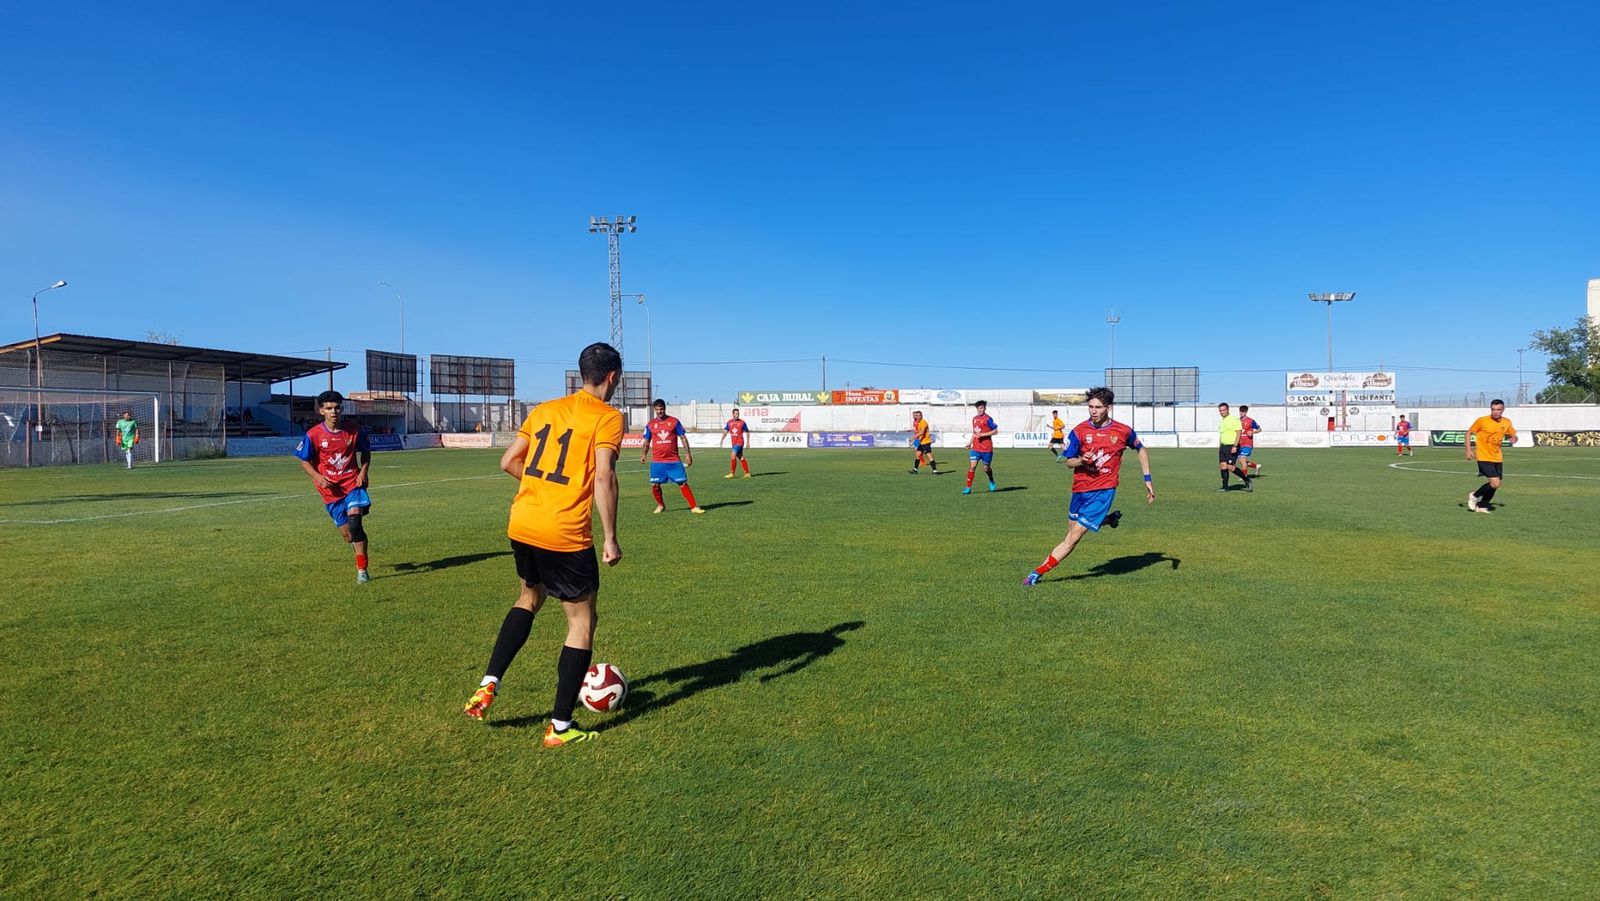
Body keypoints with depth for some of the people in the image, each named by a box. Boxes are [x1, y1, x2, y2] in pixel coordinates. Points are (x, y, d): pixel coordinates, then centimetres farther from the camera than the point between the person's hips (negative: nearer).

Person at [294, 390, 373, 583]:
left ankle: (362, 571, -16)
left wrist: (363, 472, -2)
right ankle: (358, 545, 41)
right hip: (330, 489, 1)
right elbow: (304, 461, 3)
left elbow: (366, 452, 13)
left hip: (353, 483, -1)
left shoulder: (354, 431, -3)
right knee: (348, 535, 2)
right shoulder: (313, 434, -7)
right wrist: (317, 476, -14)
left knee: (355, 522, -23)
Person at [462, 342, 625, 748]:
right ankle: (560, 727, 12)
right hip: (566, 536, -6)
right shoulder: (608, 417, -5)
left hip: (521, 527, 7)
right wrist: (611, 539, -13)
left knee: (528, 599, 31)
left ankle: (488, 685, 22)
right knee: (582, 622, 8)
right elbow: (603, 477, -17)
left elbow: (508, 462, 14)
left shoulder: (545, 409, 14)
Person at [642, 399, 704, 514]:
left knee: (683, 483, -3)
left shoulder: (674, 421, 2)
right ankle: (660, 505, 24)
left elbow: (683, 438, 3)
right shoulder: (650, 424, 6)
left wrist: (688, 454, -3)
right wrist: (644, 454, -2)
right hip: (657, 461, 2)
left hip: (674, 460, -2)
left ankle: (693, 507, 2)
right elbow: (647, 441, 14)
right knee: (655, 485, 0)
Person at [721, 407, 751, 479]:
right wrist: (721, 440, -5)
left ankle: (732, 473, -10)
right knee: (741, 458, 9)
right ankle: (747, 473, 16)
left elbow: (747, 432, 3)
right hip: (733, 443, 5)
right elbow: (725, 432, 7)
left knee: (733, 455, -17)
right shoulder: (729, 422, 6)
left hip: (739, 442, -5)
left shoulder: (742, 422, -5)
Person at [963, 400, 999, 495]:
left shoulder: (987, 419, -10)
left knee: (986, 468, 8)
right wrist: (970, 442, 15)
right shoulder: (974, 419, 10)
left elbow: (995, 431, -11)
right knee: (972, 466, -9)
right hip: (975, 448, 4)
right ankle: (968, 488, -7)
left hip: (987, 449, -4)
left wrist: (982, 434, -17)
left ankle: (991, 482, 39)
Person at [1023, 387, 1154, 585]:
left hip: (1103, 490, -4)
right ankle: (1109, 519, 40)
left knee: (1073, 538, -10)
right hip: (1080, 488, 4)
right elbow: (1068, 461, 2)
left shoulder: (1123, 431, -4)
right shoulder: (1079, 431, -4)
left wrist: (1148, 480, 10)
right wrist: (1081, 460, -21)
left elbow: (1141, 450, 14)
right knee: (1073, 531, 18)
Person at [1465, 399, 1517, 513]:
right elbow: (1469, 433, 0)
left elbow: (1513, 435, 18)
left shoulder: (1506, 422, 4)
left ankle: (1482, 506, 25)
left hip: (1497, 458, 6)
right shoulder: (1482, 421, -10)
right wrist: (1468, 449, -7)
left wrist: (1514, 438, -8)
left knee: (1494, 485, 8)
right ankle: (1474, 496, 7)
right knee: (1495, 483, -17)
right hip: (1484, 457, -6)